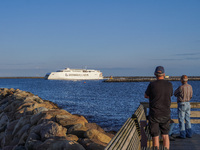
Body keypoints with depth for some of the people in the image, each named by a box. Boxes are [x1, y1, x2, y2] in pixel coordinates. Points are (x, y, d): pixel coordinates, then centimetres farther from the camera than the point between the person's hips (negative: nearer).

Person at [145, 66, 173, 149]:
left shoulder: (152, 85, -13)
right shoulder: (169, 85, -4)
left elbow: (146, 96, 4)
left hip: (154, 114, -3)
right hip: (166, 114, 3)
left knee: (155, 137, 4)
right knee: (165, 135, 15)